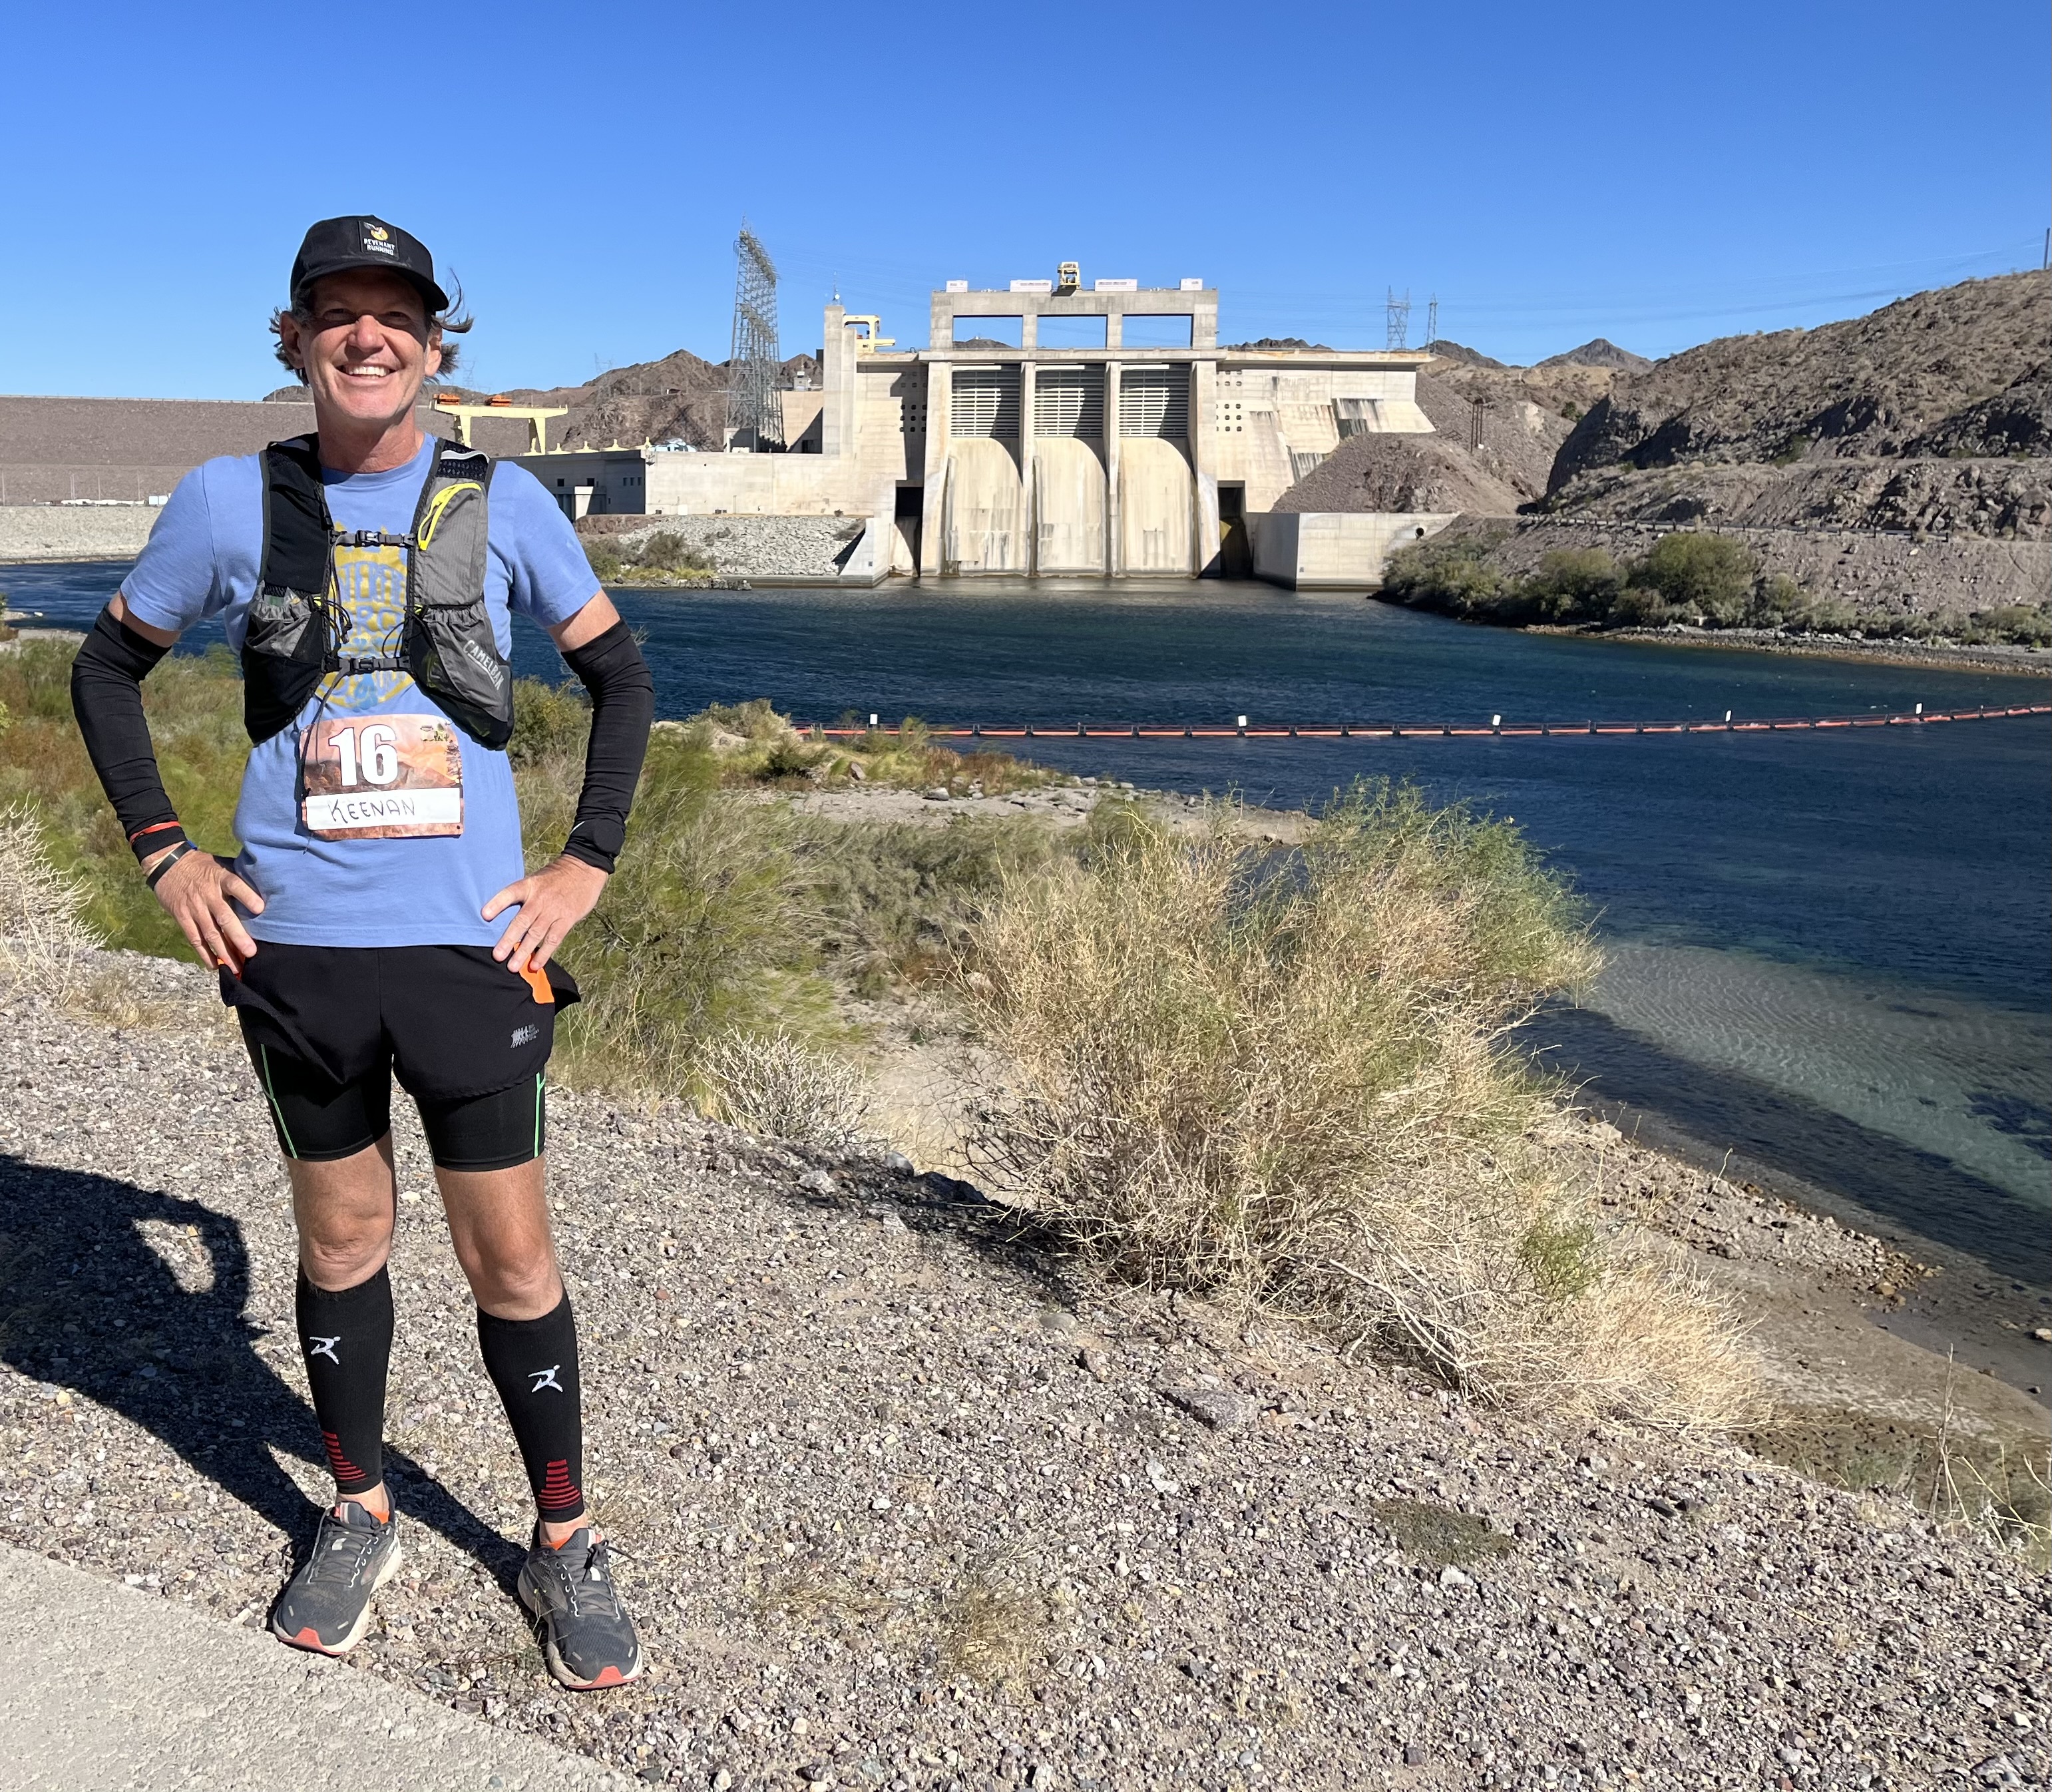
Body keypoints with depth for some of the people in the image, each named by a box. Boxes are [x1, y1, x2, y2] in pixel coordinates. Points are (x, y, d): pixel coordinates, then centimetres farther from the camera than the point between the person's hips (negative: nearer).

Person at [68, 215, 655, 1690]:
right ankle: (359, 1516, 35)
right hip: (294, 944, 1)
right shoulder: (232, 500, 1)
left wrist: (588, 865, 0)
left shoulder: (501, 502, -1)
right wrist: (163, 852, 4)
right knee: (341, 1240, 15)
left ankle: (565, 1545, 23)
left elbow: (621, 676, 8)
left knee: (512, 1254, 5)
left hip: (474, 943, -1)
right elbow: (109, 667, 14)